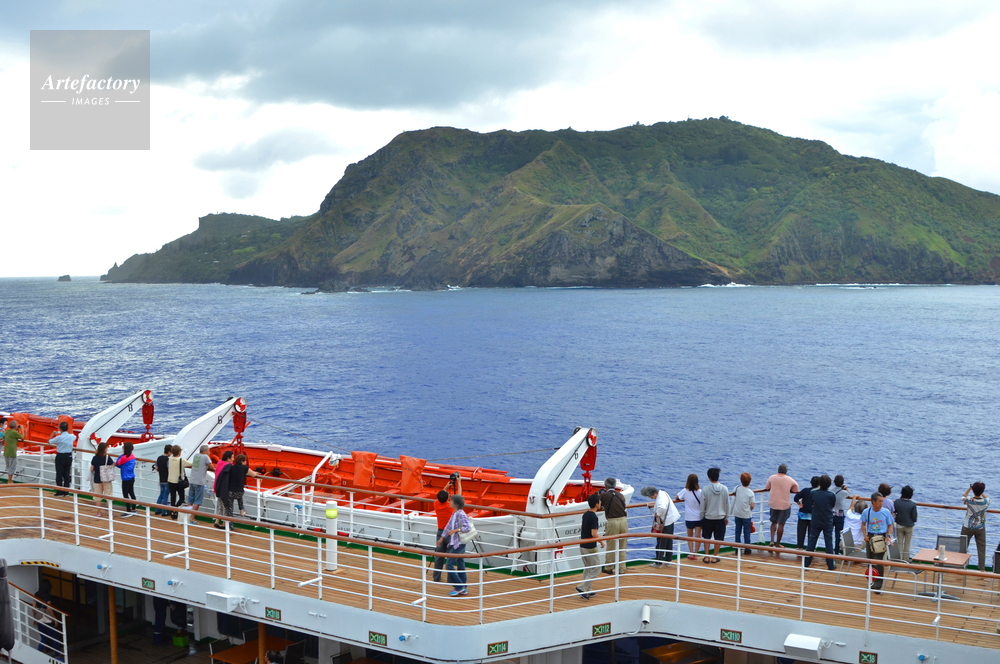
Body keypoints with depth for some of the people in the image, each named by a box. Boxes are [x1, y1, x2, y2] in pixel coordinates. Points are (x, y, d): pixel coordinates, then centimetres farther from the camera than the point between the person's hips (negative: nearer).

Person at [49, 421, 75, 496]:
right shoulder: (71, 436, -3)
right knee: (66, 474, 12)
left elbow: (49, 442, -3)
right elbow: (74, 437, 23)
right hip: (69, 456, 5)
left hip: (60, 456, -5)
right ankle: (66, 492, 15)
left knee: (59, 474, 3)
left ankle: (59, 493, 4)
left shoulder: (59, 437, -17)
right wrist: (68, 432, 29)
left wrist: (53, 434, 10)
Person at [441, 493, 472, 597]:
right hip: (454, 543, 9)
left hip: (459, 544, -9)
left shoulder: (461, 514, -18)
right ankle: (464, 589, 19)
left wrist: (456, 530, -25)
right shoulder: (454, 513, 10)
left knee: (449, 565, -8)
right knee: (460, 565, 13)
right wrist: (442, 538, 23)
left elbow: (468, 527, -24)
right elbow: (449, 526, 19)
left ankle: (459, 587, 0)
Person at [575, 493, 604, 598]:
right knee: (596, 569, 2)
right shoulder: (594, 517, -20)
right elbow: (594, 534, -24)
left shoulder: (585, 514, 6)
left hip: (583, 545, 9)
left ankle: (586, 590, 21)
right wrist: (601, 542, -9)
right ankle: (582, 588, -4)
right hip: (591, 547, -9)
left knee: (587, 568, 18)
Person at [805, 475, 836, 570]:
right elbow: (833, 505, 2)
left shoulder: (813, 493, -9)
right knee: (829, 543, 7)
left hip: (815, 522, 2)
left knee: (811, 541, 9)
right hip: (828, 522, -2)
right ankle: (830, 565, 11)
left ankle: (806, 562, 14)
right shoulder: (831, 495, -15)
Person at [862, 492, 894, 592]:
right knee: (870, 560, 9)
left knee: (878, 561, -12)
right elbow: (863, 524, 11)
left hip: (881, 537, -2)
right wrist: (865, 535, -4)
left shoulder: (886, 512, -4)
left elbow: (890, 525, 7)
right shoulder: (866, 512, -2)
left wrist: (888, 536, -8)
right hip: (870, 537, 2)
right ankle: (872, 580, 29)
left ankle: (878, 585, -9)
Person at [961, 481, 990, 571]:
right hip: (980, 529, 1)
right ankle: (982, 568, 10)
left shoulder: (969, 500, -19)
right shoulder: (986, 502, -15)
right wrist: (981, 492, 18)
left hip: (968, 528, -1)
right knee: (981, 549, 9)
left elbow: (963, 497, 7)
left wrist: (969, 488, 11)